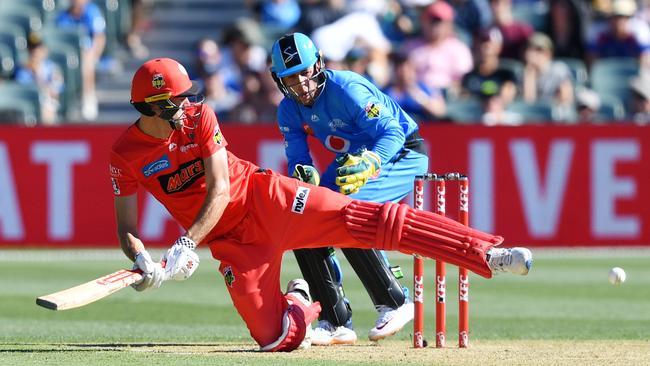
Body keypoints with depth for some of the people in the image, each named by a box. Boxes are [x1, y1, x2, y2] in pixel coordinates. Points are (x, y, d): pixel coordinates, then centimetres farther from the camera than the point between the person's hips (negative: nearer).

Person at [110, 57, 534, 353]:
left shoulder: (198, 116, -9)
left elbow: (220, 191, -14)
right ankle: (298, 304, 27)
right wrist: (143, 262, -27)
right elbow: (126, 228, -5)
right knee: (276, 339, -11)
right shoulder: (125, 155, -8)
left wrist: (186, 245, -27)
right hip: (231, 239, 1)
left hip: (262, 197, -1)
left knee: (361, 219, -19)